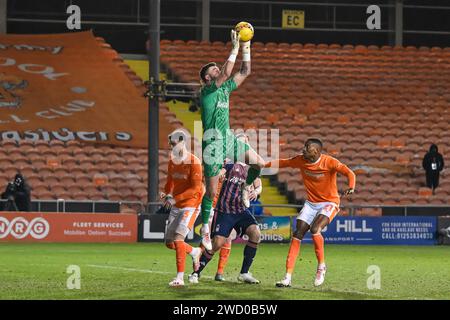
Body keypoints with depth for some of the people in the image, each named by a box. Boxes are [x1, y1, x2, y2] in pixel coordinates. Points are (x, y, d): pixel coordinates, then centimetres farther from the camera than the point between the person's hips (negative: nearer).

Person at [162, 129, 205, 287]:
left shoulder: (194, 162, -16)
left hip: (190, 206, -8)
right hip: (176, 207, 8)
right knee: (169, 243, 8)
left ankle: (180, 277, -19)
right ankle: (195, 252, 35)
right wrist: (167, 194, -2)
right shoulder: (172, 161, 7)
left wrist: (175, 199, -22)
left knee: (178, 238, -20)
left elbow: (195, 189, -18)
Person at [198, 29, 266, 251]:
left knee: (260, 164, -9)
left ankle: (245, 187, 21)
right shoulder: (206, 90, -8)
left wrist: (246, 48, 7)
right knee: (212, 190, -4)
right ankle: (205, 228, 9)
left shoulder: (225, 88, 14)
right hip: (213, 141, -7)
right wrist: (235, 48, -18)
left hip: (229, 138, 7)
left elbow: (245, 72, 15)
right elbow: (226, 73, -22)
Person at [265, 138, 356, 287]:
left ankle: (321, 266, -7)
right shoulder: (301, 160, -5)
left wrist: (351, 187, -45)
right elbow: (283, 163, 9)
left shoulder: (329, 162, -20)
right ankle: (288, 277, -5)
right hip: (311, 202, 5)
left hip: (329, 203, -5)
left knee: (314, 229, -28)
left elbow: (349, 173, -26)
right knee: (297, 234, -6)